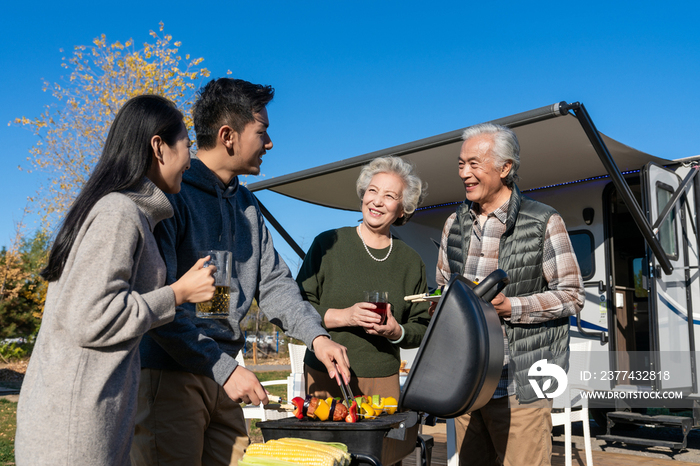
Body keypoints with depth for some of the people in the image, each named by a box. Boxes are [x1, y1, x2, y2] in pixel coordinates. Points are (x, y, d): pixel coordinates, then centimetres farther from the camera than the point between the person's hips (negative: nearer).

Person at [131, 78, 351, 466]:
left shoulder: (246, 204, 13)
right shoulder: (169, 194, -14)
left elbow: (272, 283, 12)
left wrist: (315, 335, -4)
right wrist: (224, 369, -19)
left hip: (222, 378, 8)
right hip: (168, 376, -7)